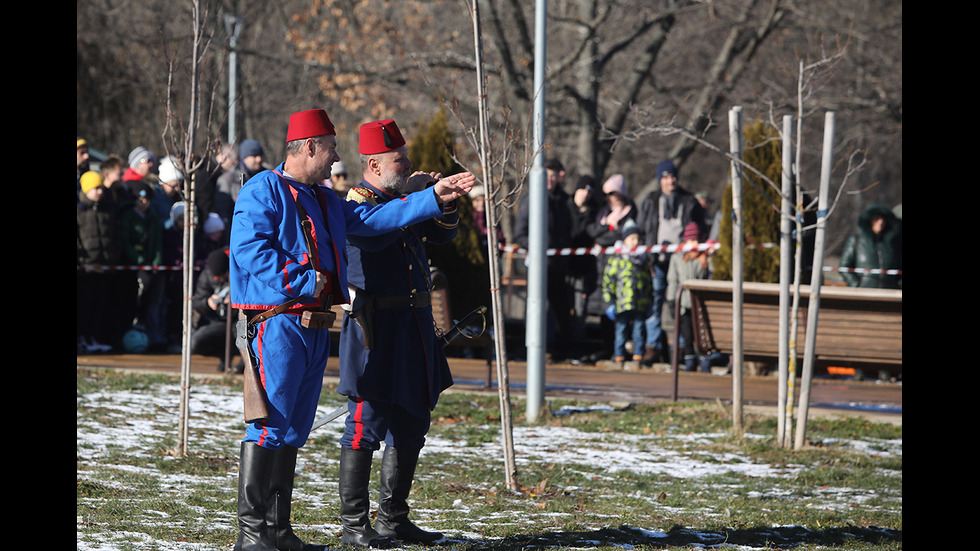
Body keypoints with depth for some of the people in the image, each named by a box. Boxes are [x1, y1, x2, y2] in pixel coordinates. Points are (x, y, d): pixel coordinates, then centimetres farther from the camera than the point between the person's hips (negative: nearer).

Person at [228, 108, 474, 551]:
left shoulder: (324, 202, 21)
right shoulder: (262, 191, -6)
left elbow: (374, 219, 21)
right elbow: (248, 249, -18)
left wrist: (434, 198, 16)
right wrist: (303, 281, -20)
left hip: (315, 326, 9)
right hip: (279, 322, -9)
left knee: (295, 428, 10)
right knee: (270, 423, -13)